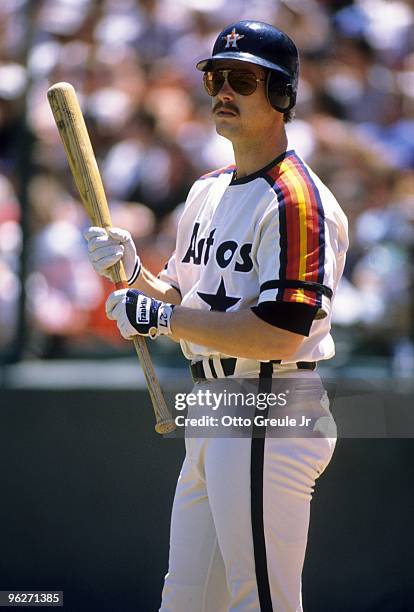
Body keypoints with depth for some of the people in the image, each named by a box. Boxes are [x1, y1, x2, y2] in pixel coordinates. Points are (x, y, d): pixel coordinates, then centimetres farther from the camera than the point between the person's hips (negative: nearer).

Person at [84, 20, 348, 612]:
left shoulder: (297, 200, -15)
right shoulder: (207, 190, 15)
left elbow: (278, 335, -24)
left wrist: (161, 317, -18)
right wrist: (137, 274, 2)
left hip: (271, 422, -10)